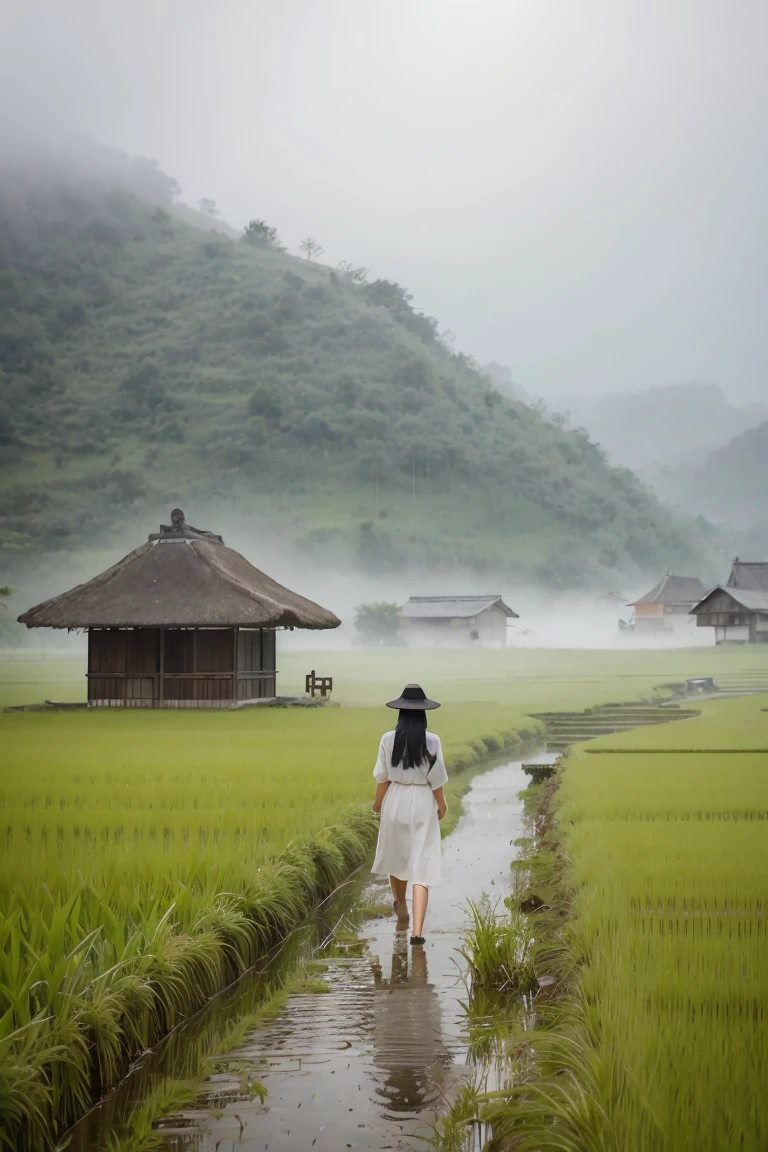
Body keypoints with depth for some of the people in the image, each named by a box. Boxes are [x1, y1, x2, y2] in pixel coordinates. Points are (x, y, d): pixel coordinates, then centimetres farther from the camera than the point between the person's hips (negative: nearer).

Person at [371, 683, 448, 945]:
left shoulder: (388, 739, -8)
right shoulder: (432, 741, -12)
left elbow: (382, 777, -1)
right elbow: (436, 779, -7)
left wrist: (378, 801, 16)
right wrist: (441, 805, 9)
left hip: (396, 801, 2)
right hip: (423, 805, -2)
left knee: (396, 857, 23)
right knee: (421, 867, -1)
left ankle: (401, 909, 45)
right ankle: (417, 930, -10)